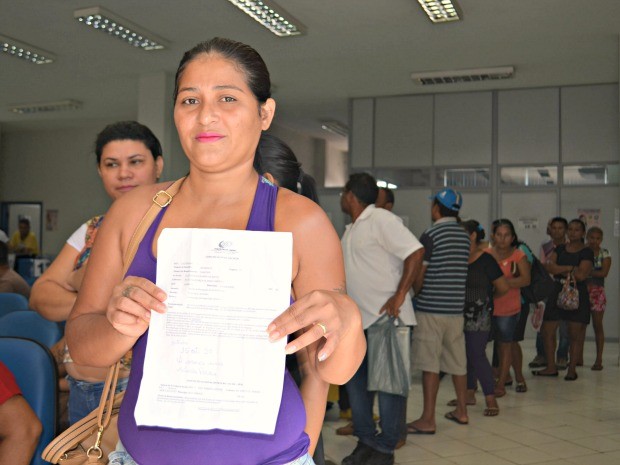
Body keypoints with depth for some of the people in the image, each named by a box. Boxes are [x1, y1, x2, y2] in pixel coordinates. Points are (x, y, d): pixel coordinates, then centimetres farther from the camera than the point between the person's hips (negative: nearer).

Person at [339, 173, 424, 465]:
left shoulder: (381, 220, -11)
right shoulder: (351, 230, 16)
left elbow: (415, 252, -19)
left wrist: (399, 296, -22)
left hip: (387, 318, -9)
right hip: (359, 320, 9)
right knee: (356, 380, 12)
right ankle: (366, 441, 25)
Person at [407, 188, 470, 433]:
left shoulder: (431, 235, -11)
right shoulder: (464, 236, 10)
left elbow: (419, 275, -11)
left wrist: (415, 293, 9)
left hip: (431, 308, -7)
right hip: (456, 307, 7)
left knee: (430, 364, -3)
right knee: (458, 361, 14)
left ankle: (428, 419, 0)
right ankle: (461, 411, 24)